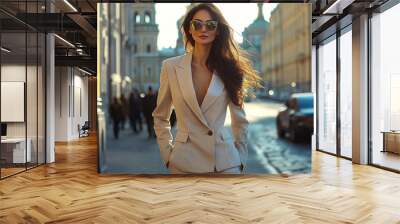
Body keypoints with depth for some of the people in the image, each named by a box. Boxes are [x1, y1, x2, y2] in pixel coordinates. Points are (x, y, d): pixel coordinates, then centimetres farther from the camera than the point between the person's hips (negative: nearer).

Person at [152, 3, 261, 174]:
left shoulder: (228, 68, 3)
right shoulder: (171, 67, 0)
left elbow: (240, 121, 11)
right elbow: (160, 117, 9)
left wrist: (241, 159, 7)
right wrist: (167, 154, 3)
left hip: (225, 162, 1)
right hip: (185, 162, 0)